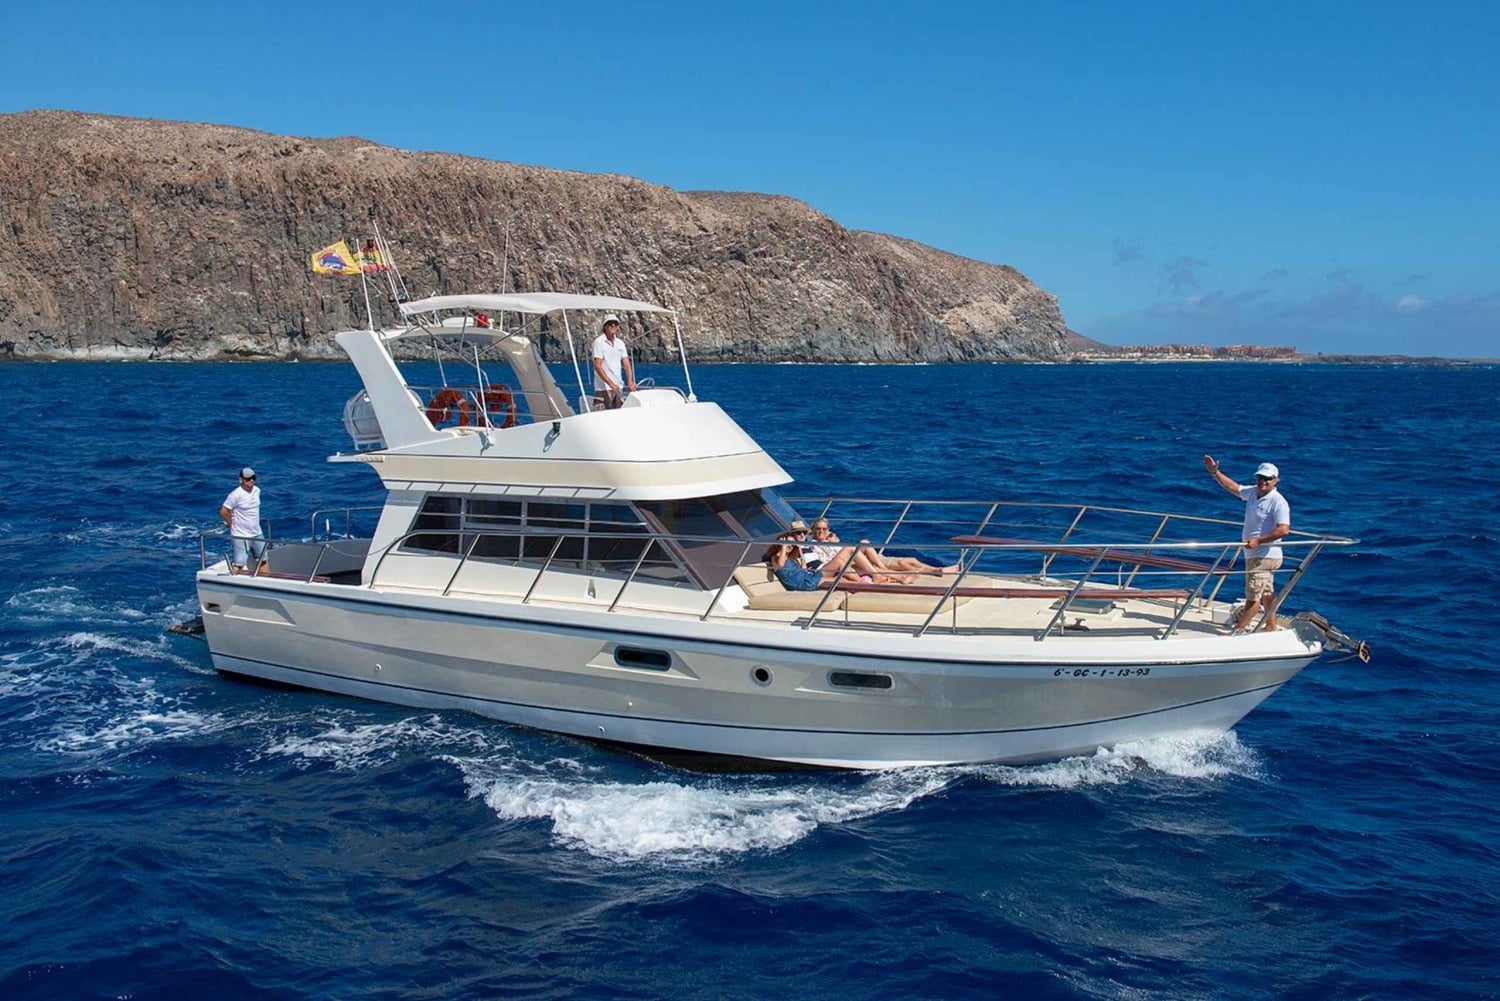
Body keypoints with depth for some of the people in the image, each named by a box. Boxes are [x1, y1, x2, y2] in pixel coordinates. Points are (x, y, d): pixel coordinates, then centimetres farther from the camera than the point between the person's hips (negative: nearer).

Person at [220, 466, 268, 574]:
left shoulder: (257, 490, 3)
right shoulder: (236, 495, -18)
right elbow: (223, 512, -16)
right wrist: (232, 524, -5)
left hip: (257, 534, 7)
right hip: (241, 536, -7)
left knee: (263, 561, 15)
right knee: (238, 566, -8)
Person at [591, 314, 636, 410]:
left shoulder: (620, 343, 12)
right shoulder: (599, 342, -7)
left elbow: (626, 364, 7)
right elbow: (597, 366, -14)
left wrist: (630, 381, -11)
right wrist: (610, 383, -23)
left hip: (618, 388, 7)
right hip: (603, 388, -7)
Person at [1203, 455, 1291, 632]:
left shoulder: (1278, 502, -18)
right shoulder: (1253, 492, 7)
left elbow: (1283, 529, -26)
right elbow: (1233, 487, 21)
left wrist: (1258, 540, -28)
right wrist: (1215, 472, 14)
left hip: (1264, 555, -9)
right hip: (1254, 554, 9)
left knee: (1253, 595, -6)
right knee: (1267, 593, 18)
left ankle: (1238, 630, -5)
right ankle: (1271, 627, 28)